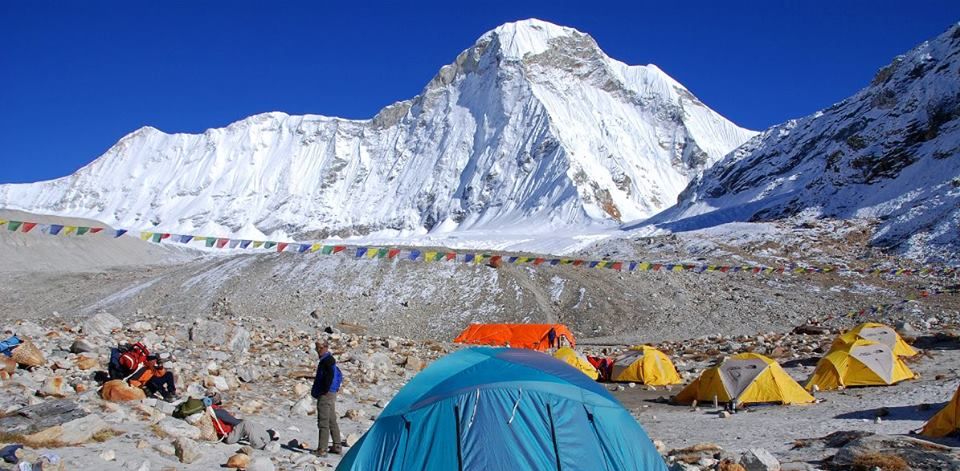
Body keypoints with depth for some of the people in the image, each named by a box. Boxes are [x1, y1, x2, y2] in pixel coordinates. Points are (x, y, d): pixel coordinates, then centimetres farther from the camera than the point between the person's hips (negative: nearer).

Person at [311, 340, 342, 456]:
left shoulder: (327, 360, -14)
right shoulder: (330, 359, 18)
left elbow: (329, 375, -27)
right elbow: (338, 374, 25)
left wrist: (325, 390, -22)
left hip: (325, 395, -11)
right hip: (331, 394, 11)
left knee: (323, 422, -9)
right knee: (332, 421, 16)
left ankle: (322, 450, -9)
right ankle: (337, 447, 23)